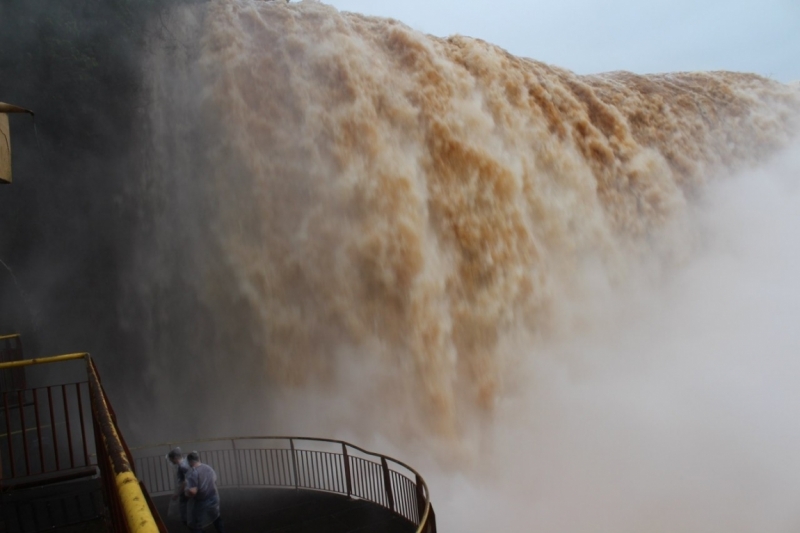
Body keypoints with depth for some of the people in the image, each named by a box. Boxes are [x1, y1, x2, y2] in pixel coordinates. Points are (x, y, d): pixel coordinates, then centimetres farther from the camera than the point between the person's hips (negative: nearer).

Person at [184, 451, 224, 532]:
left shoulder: (192, 472, -23)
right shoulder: (209, 468, 3)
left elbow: (192, 491, -31)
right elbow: (214, 481, 19)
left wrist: (186, 492, -11)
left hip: (201, 505, -7)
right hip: (213, 500, 7)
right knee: (216, 517, 32)